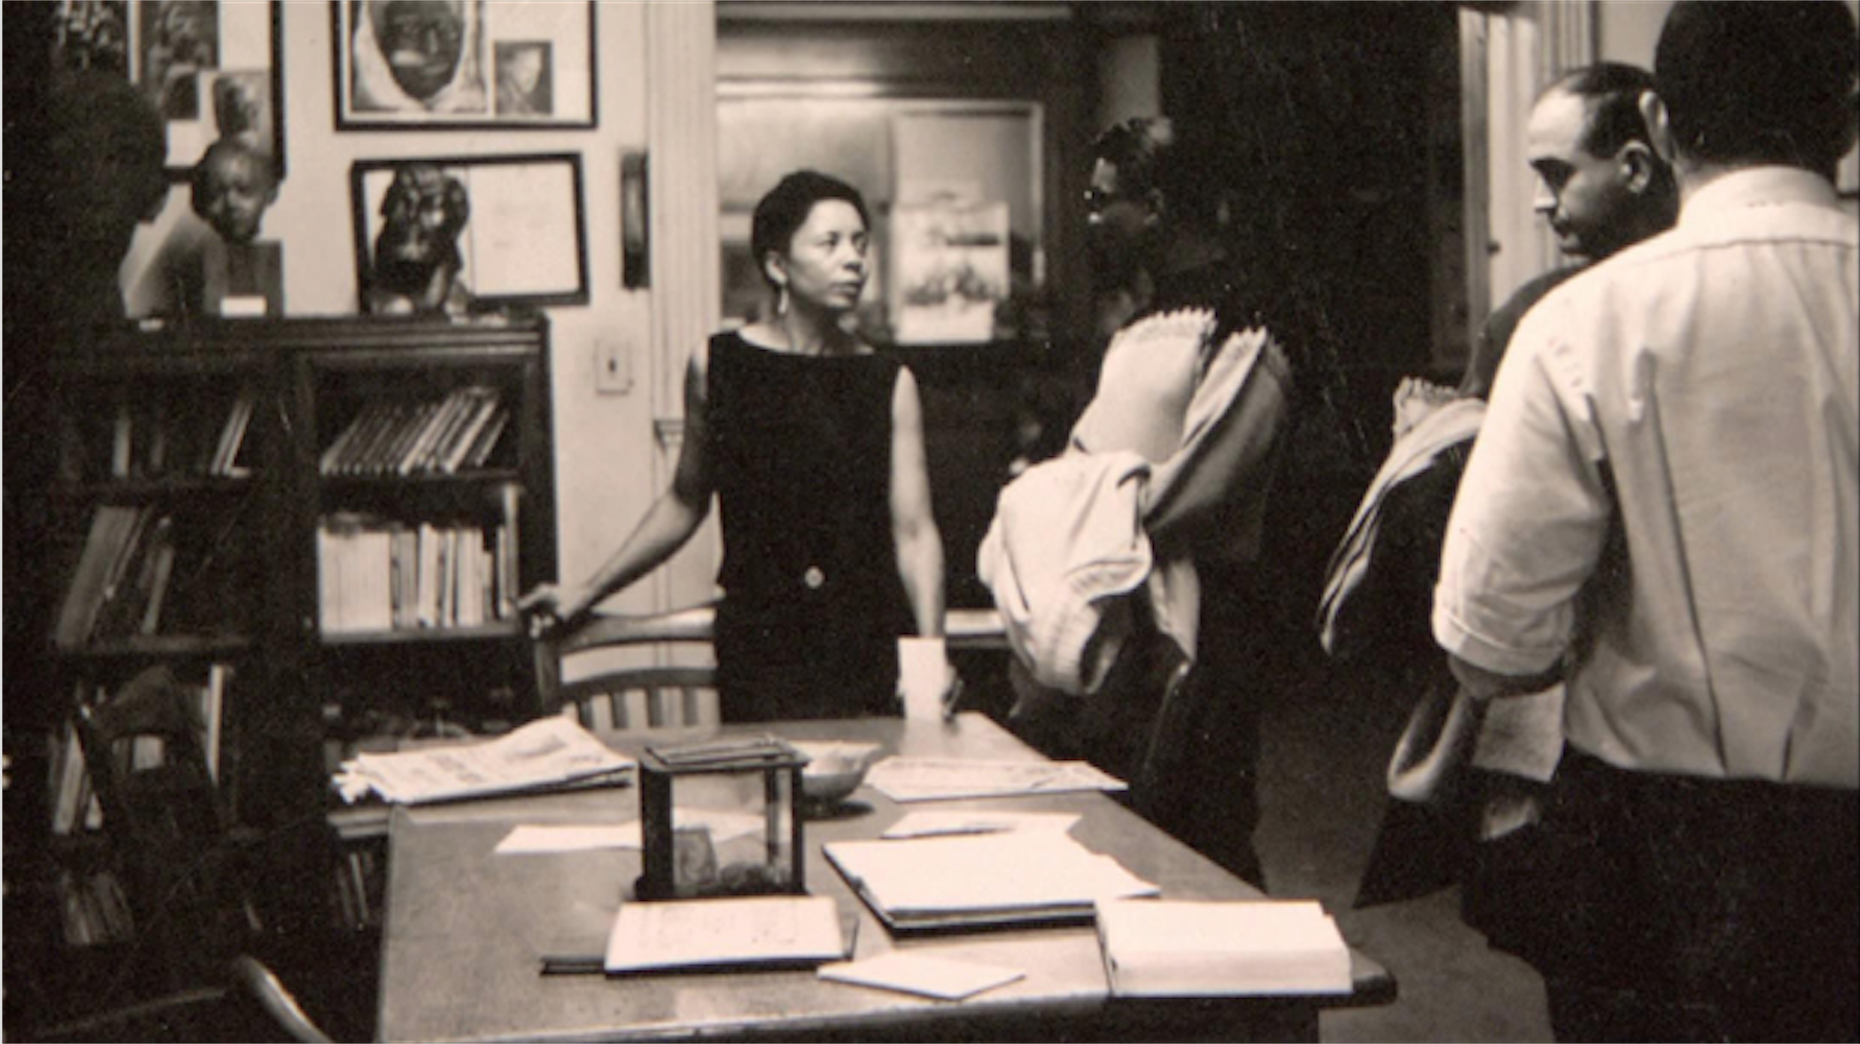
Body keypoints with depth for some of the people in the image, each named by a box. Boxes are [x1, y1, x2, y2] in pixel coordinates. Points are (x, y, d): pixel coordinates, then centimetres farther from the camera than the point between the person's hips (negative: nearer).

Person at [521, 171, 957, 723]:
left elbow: (914, 532, -1)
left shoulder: (889, 384, 5)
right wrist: (590, 590, 16)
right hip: (758, 650, 0)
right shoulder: (716, 366, 5)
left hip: (871, 653, 1)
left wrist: (931, 652, -14)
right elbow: (684, 502, 16)